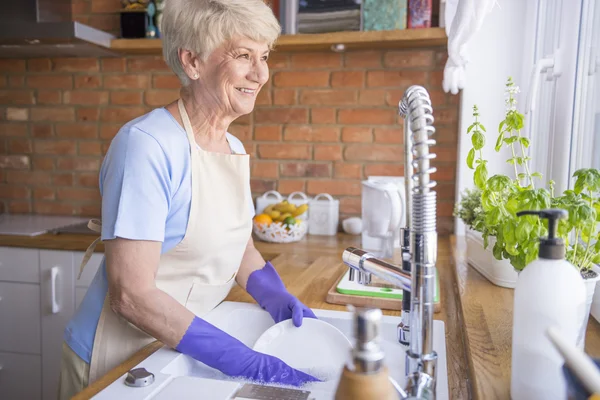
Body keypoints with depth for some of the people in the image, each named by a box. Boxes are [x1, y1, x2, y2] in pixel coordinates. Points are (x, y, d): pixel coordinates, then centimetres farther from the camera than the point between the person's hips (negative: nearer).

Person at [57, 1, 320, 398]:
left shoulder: (234, 148, -1)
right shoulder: (145, 144, -23)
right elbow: (131, 295, -26)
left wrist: (278, 299, -7)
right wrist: (249, 362, -27)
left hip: (185, 348, 7)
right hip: (119, 355, -6)